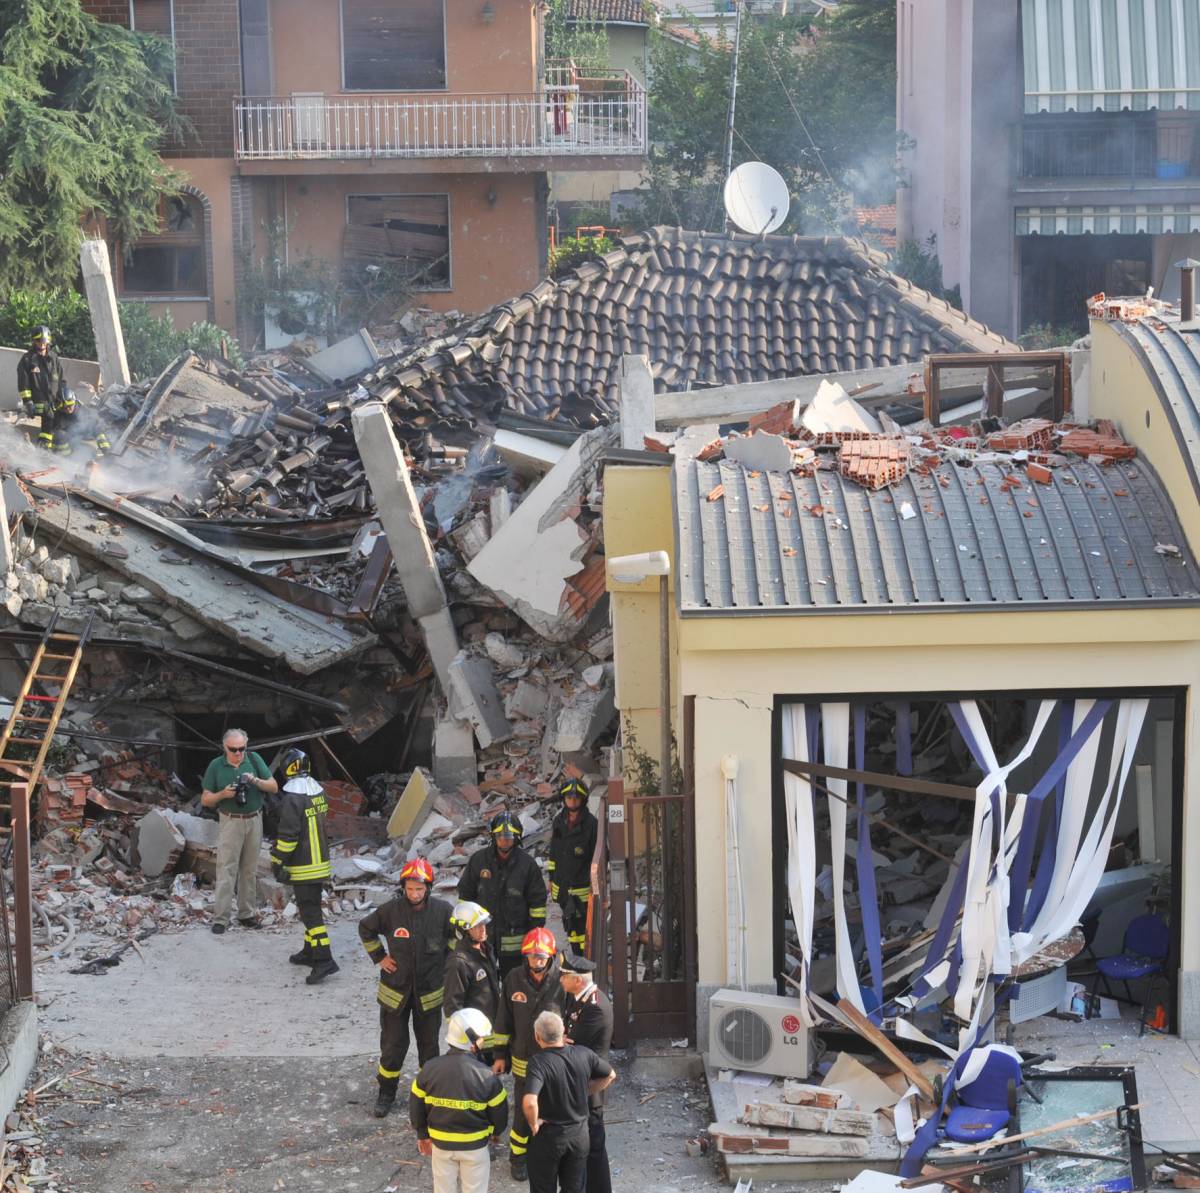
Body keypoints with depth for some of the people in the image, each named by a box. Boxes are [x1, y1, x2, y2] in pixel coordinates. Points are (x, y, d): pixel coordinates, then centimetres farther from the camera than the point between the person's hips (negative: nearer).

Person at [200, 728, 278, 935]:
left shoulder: (254, 759, -1)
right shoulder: (216, 766, -5)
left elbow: (274, 788, 0)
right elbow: (205, 799, 0)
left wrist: (256, 781, -18)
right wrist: (223, 794, -19)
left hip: (254, 820, 3)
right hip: (230, 822, -3)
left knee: (250, 870, 9)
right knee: (226, 870, -7)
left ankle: (247, 914, 17)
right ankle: (220, 918, -6)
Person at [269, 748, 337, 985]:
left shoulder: (292, 798, -20)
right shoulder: (319, 791, 6)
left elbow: (287, 835, -20)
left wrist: (278, 862, -11)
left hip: (303, 867, -8)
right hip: (321, 863, 8)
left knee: (310, 912, -7)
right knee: (311, 908, 19)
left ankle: (324, 960, -12)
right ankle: (310, 952, 29)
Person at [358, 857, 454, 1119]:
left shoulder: (442, 910, -13)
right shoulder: (390, 910, -15)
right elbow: (365, 928, 5)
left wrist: (446, 960, 2)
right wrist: (379, 957, 0)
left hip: (429, 991, 1)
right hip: (395, 989, -1)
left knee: (429, 1045, 13)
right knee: (392, 1045, 6)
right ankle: (386, 1094, 22)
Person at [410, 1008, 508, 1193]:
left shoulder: (430, 1069, -13)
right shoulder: (486, 1076, -20)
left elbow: (416, 1106, -2)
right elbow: (499, 1113, -9)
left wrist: (422, 1134, 15)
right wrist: (494, 1132, 14)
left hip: (441, 1143, 2)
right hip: (475, 1145, -2)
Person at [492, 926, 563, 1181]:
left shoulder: (562, 982, -18)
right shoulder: (514, 979, -9)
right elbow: (504, 1019, 3)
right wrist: (500, 1054, 6)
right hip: (523, 1062, 1)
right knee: (523, 1113, 13)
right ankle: (518, 1157, 35)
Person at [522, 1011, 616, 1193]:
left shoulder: (539, 1063, -28)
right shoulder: (583, 1054, -12)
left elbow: (529, 1103, -41)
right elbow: (610, 1076, 6)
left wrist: (534, 1124, -21)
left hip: (548, 1136, -4)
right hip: (579, 1133, 4)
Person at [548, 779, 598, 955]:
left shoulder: (591, 823, -10)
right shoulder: (559, 821, 7)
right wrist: (551, 879, 16)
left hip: (582, 886, -6)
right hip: (562, 885, 6)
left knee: (582, 925, -9)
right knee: (570, 925, 14)